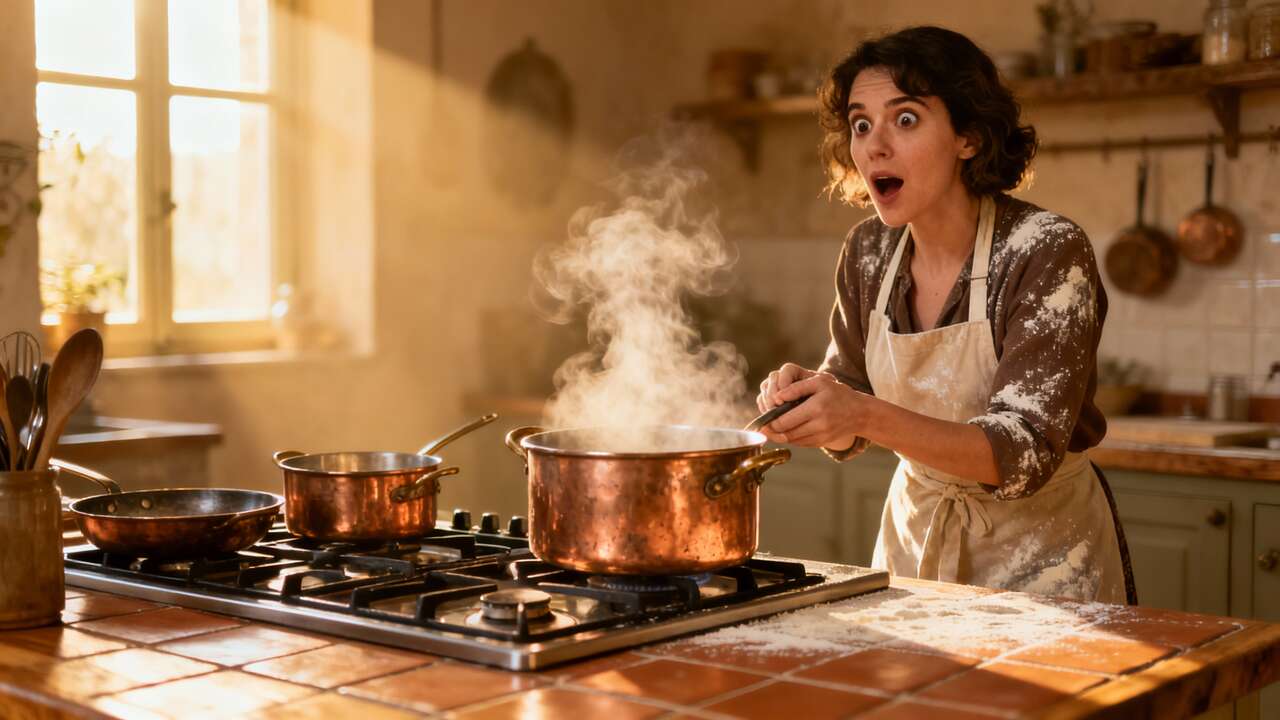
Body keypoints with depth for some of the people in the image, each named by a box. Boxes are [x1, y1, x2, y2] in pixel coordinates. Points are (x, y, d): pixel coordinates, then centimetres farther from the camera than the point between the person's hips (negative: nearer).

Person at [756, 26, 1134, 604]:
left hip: (1040, 553, -5)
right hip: (915, 532, 5)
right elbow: (849, 435, 3)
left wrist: (868, 416, -39)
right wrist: (806, 394, -19)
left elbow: (1025, 453, -28)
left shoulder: (1049, 252, -22)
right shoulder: (868, 252, -6)